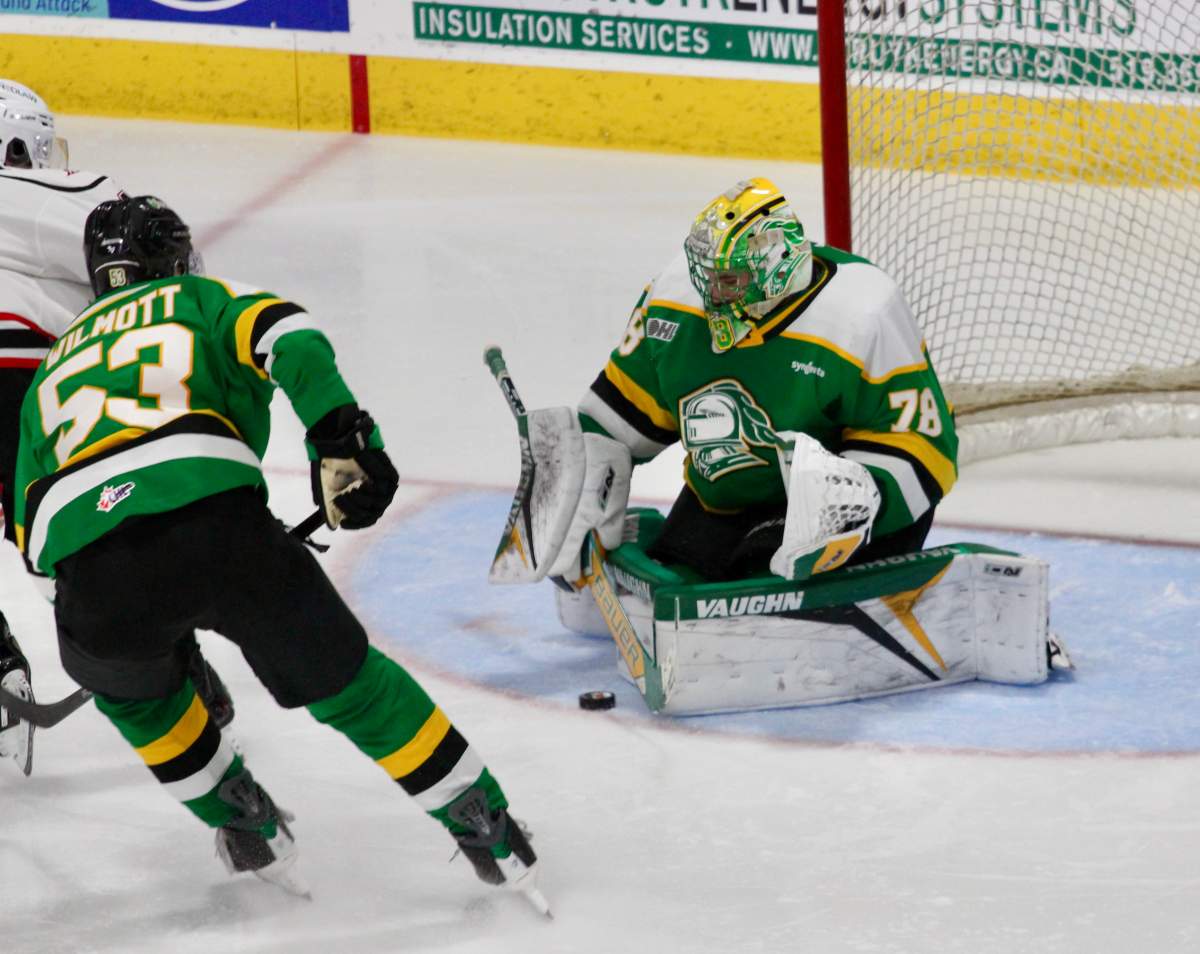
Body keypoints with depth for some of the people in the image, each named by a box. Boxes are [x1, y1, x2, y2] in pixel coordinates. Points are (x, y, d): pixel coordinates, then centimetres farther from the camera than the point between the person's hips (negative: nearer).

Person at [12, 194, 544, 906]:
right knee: (344, 679, 17)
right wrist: (341, 439, -5)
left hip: (92, 573, 2)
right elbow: (286, 338, 4)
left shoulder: (54, 366, 38)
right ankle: (490, 834, 19)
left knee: (133, 686, 36)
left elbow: (33, 531, 37)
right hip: (215, 519, -2)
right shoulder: (202, 299, 29)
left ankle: (247, 825, 36)